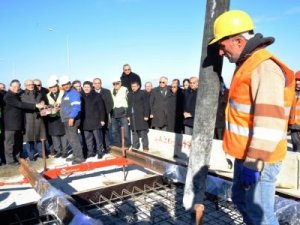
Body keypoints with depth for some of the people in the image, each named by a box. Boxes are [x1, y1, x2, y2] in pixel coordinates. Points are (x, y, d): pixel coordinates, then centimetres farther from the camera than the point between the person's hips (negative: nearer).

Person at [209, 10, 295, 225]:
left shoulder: (264, 67, -19)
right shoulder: (247, 65, 13)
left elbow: (269, 123, -26)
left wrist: (253, 164, -25)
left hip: (259, 160, -10)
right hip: (246, 154, 10)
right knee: (241, 199, 23)